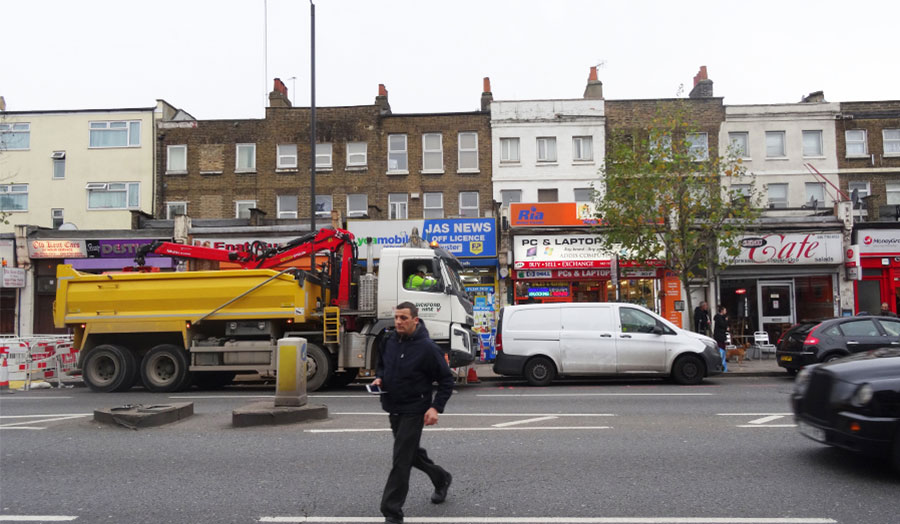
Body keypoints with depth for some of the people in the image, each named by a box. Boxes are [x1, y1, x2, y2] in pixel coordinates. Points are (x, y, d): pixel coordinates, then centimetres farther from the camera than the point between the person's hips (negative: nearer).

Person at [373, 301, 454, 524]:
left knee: (401, 460, -6)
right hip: (393, 409, 7)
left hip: (413, 411, -7)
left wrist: (436, 407, -19)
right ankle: (441, 478, 46)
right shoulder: (389, 341, 1)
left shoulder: (427, 348, -17)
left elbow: (446, 380, -11)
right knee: (412, 452, 22)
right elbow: (382, 364, 20)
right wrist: (379, 377, -2)